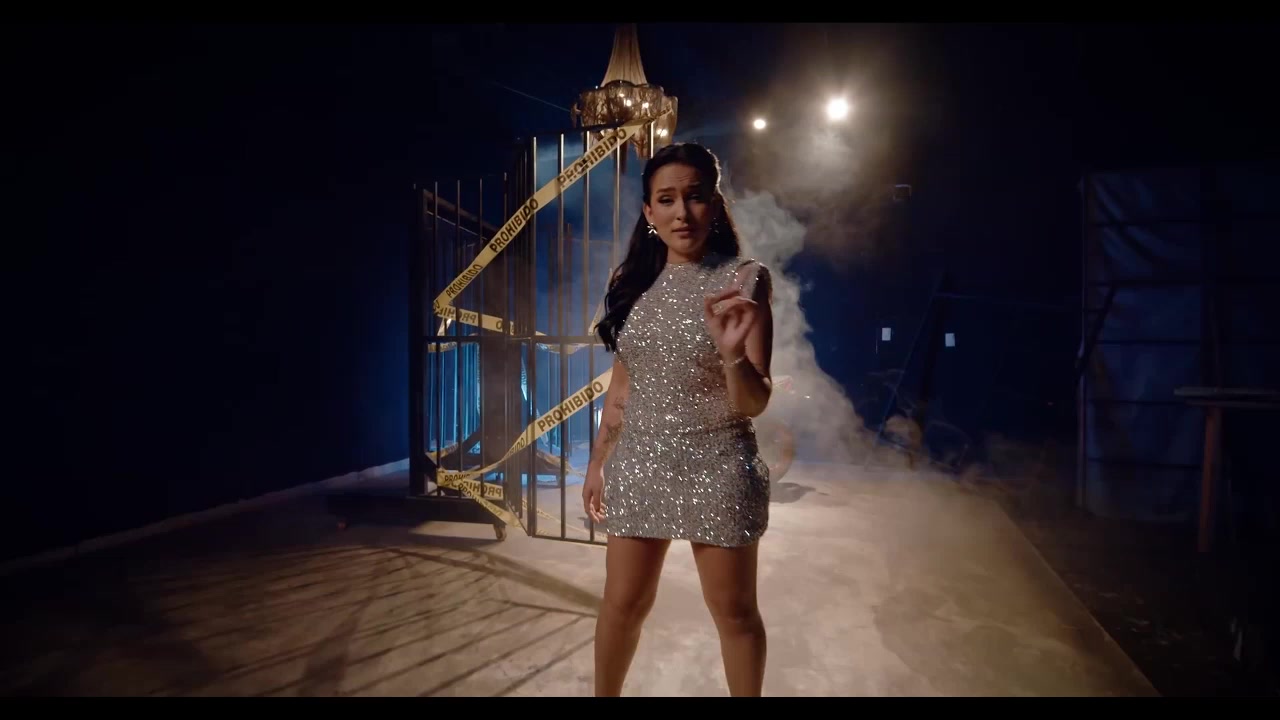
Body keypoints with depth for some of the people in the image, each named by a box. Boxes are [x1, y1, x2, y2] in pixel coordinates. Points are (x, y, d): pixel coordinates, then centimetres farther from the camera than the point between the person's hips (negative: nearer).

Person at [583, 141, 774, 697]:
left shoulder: (745, 279, -10)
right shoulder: (635, 281, 3)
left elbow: (754, 404, -13)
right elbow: (621, 384, 10)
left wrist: (732, 354, -33)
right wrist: (597, 462, 13)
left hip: (717, 469, -3)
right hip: (639, 465, 4)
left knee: (734, 612, 13)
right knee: (623, 604, 16)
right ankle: (604, 695, 41)